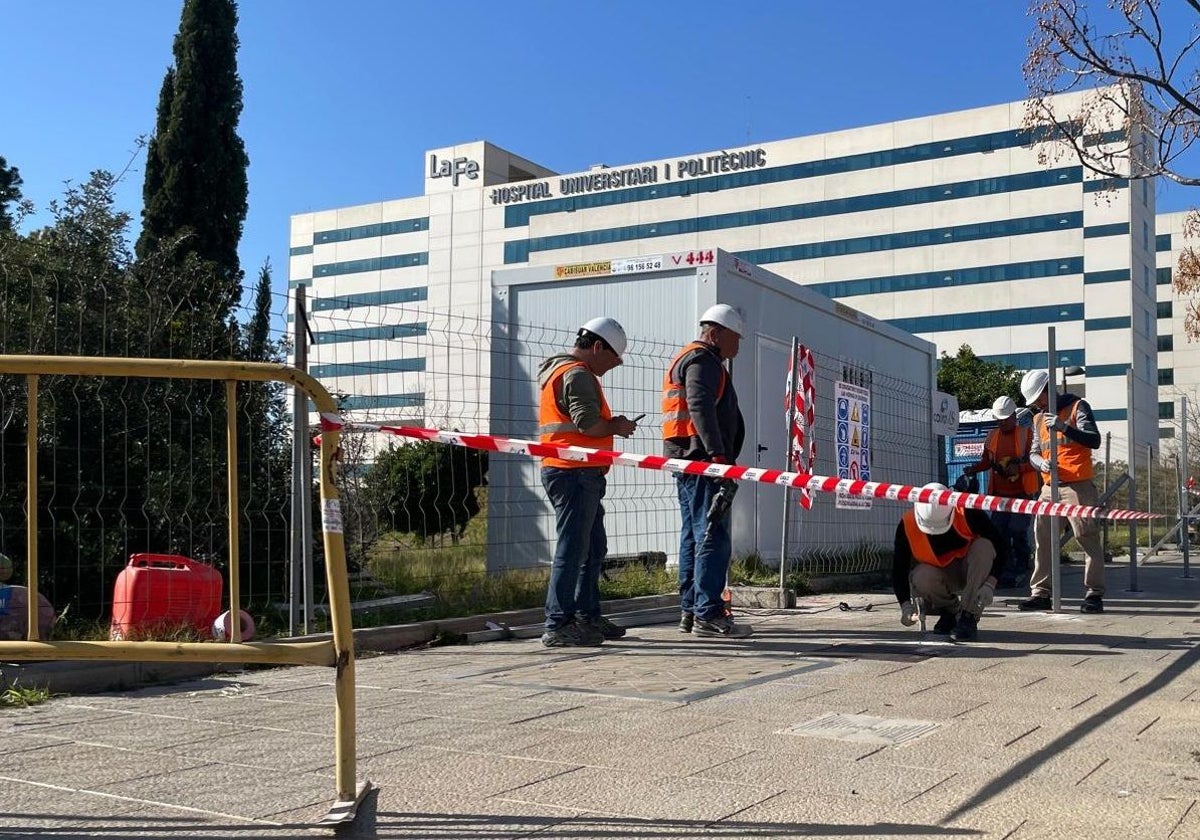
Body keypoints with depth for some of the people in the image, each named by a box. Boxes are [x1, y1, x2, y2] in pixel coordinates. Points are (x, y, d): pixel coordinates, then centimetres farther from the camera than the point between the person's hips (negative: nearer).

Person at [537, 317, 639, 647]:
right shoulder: (578, 374, -12)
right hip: (576, 473, -11)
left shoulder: (561, 370, 23)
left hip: (571, 472, 11)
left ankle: (588, 617, 23)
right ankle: (557, 626, -7)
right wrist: (618, 427, -5)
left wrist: (612, 424, 10)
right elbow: (589, 424, -22)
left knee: (594, 548, 17)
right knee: (572, 550, -9)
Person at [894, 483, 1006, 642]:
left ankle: (968, 616, -24)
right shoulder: (907, 526, -23)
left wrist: (989, 585, -30)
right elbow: (899, 570, -17)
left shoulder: (968, 513, -27)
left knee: (984, 547, -30)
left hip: (972, 573, 0)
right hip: (940, 577, 0)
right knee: (921, 578, -33)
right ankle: (951, 610, 1)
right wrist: (906, 605, -30)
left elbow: (1000, 548, -20)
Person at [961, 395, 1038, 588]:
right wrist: (972, 469, 0)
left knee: (1017, 530, -12)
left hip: (1021, 493, -4)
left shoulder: (1026, 434, 1)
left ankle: (1023, 562, 13)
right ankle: (1007, 575, 5)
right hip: (999, 494, 4)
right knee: (1000, 533, 0)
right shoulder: (992, 436, 13)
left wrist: (1019, 468, -19)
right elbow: (986, 461, 19)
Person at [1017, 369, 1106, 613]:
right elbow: (1033, 453, 14)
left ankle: (1094, 594, -1)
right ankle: (1041, 593, 10)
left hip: (1078, 486, -6)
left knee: (1088, 538, -6)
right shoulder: (1038, 419, 19)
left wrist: (1064, 427, -26)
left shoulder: (1077, 407, 0)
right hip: (1049, 488, 6)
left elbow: (1094, 440, -11)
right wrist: (1041, 463, -9)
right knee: (1042, 539, 5)